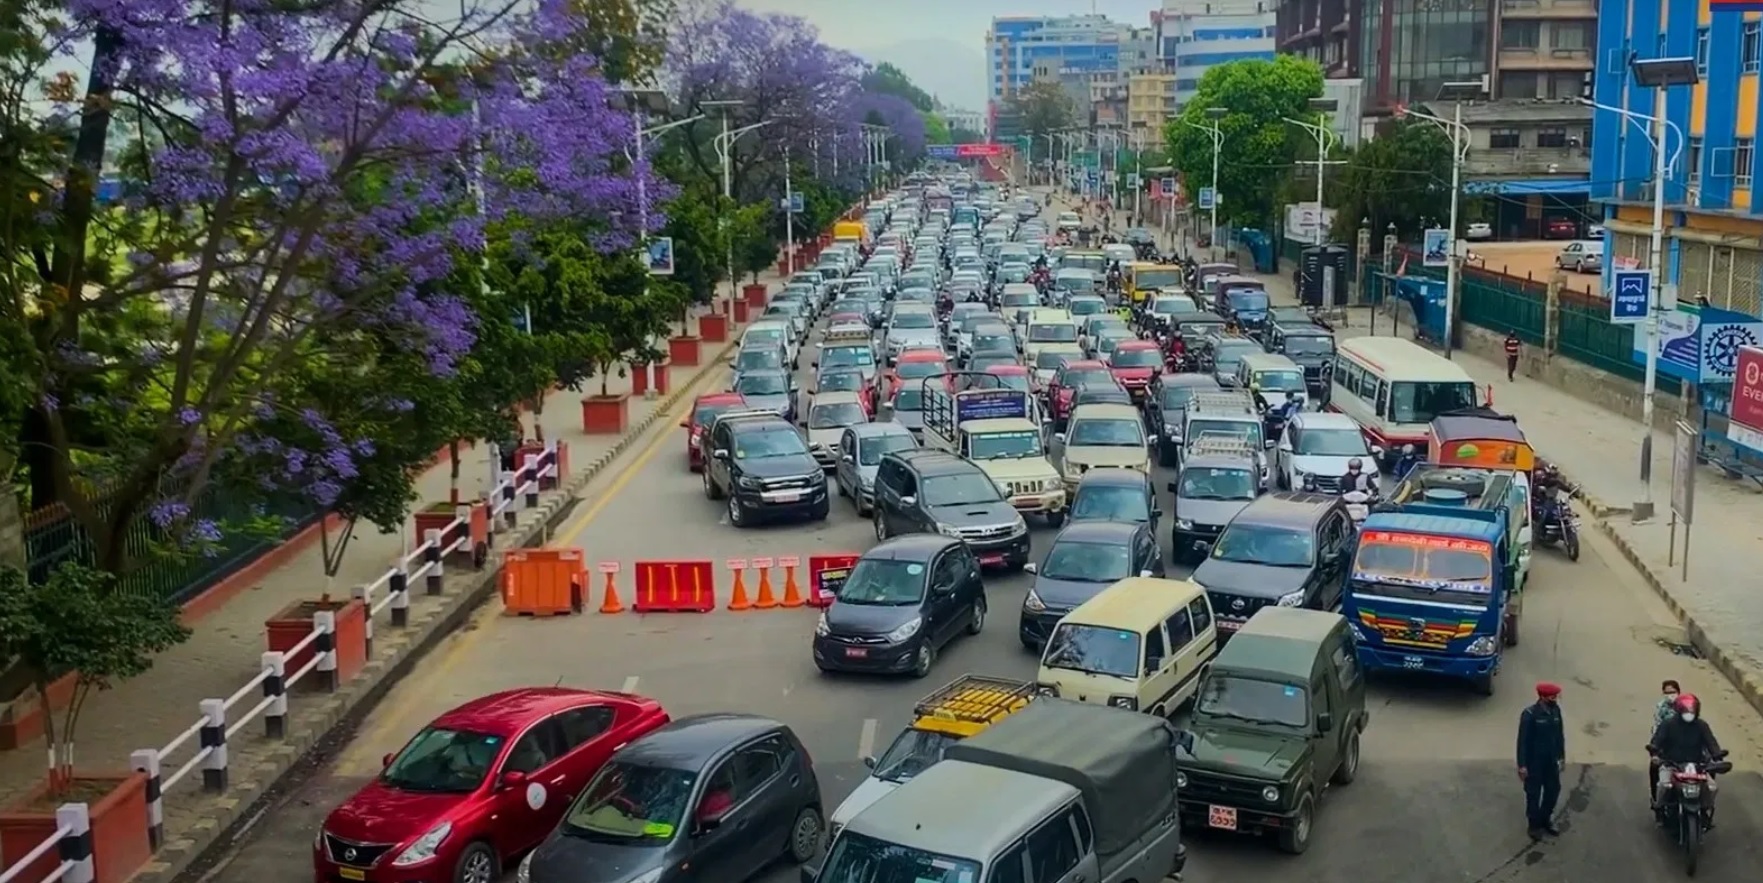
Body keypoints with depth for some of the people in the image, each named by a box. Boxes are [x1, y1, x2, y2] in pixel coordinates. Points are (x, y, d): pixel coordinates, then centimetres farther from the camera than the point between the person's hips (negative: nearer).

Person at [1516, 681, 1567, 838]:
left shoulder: (1556, 710, -5)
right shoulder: (1529, 714, -23)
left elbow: (1560, 734, 8)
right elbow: (1523, 740, -18)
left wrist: (1562, 756, 13)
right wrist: (1522, 765, -16)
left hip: (1551, 761, 6)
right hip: (1534, 762, -6)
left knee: (1553, 790, 17)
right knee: (1533, 794, 9)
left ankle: (1545, 820, 39)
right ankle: (1534, 825, 28)